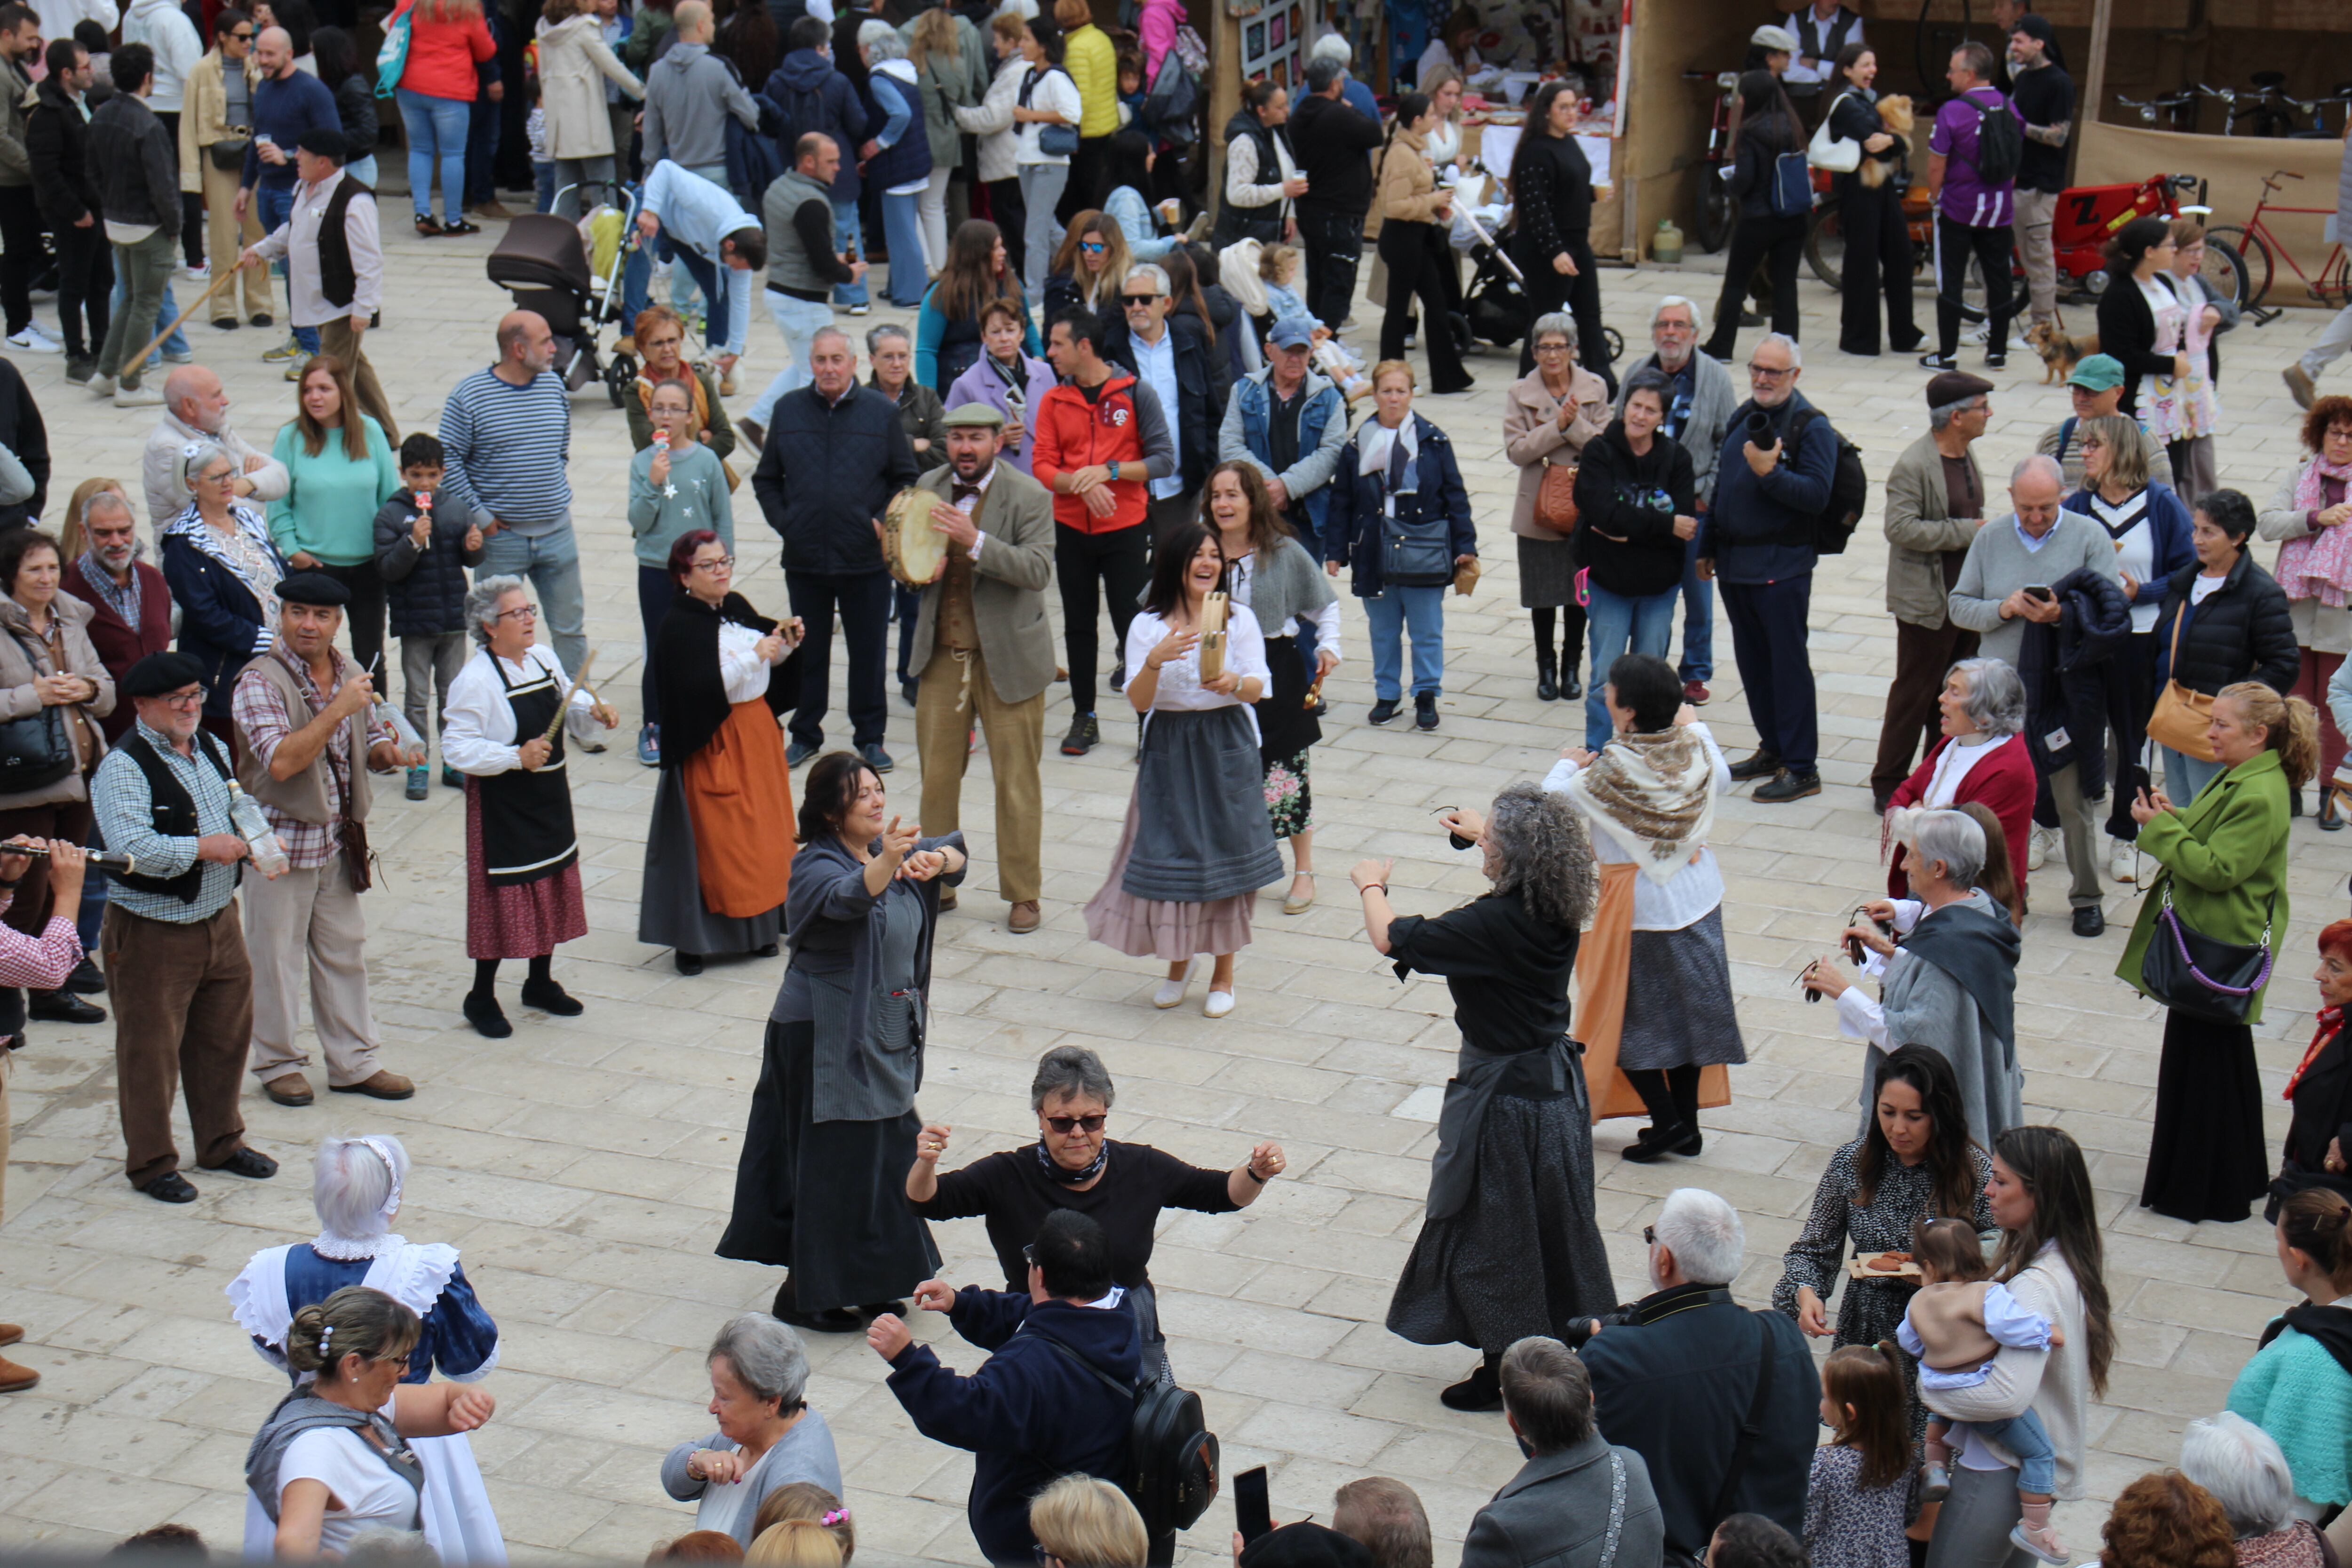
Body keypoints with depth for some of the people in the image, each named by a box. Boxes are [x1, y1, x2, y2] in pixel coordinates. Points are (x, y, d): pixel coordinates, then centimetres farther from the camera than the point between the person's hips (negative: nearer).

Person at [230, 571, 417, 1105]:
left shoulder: (351, 676, 6)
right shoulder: (261, 681, -15)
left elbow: (369, 743, 18)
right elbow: (281, 761, -27)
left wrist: (388, 752, -6)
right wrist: (339, 708, -28)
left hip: (338, 839, 6)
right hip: (280, 837, -6)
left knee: (345, 951, 13)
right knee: (275, 955, 4)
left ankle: (353, 1062, 23)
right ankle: (277, 1064, 18)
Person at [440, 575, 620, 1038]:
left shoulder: (545, 660, 3)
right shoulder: (475, 680, -19)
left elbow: (571, 710, 16)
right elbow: (457, 749, -21)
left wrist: (593, 711, -6)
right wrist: (517, 757, -28)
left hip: (549, 799, 8)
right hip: (501, 806, -8)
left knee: (551, 889, 17)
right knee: (503, 898, -1)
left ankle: (541, 983, 35)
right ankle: (482, 998, 15)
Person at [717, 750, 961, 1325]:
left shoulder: (889, 848, 5)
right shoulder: (816, 867, -20)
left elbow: (953, 852, 12)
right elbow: (848, 896, -41)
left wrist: (934, 860, -12)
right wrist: (887, 861, -61)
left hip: (883, 1034, 9)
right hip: (827, 1037, -9)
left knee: (883, 1158, 16)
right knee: (836, 1163, -3)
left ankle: (863, 1282, 30)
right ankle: (801, 1295, 9)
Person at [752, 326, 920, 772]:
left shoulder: (882, 412, -1)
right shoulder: (788, 410, 4)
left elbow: (907, 479, 5)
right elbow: (766, 479, 11)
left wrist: (883, 522, -7)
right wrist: (782, 521, -2)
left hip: (866, 561, -1)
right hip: (805, 559, 2)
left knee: (869, 652, 7)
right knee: (807, 652, 11)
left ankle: (870, 738, 19)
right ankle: (805, 735, 24)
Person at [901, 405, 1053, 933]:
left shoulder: (1029, 496, -9)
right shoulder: (928, 488, 6)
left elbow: (1038, 569, -21)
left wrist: (975, 541, -32)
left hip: (1007, 656, -4)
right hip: (942, 654, 4)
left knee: (1016, 779, 3)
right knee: (937, 775, 9)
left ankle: (1023, 894, 13)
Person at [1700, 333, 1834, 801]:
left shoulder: (1811, 427, -10)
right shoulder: (1741, 418, 13)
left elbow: (1817, 494, -18)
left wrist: (1770, 473, -29)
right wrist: (1707, 547, 21)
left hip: (1781, 567, -8)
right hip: (1734, 562, 8)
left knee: (1788, 664, -5)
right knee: (1752, 660, 14)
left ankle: (1801, 768, 0)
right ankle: (1772, 750, 27)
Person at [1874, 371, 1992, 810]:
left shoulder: (1968, 454, 9)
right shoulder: (1912, 467, -18)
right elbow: (1901, 527, -27)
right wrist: (1968, 531, -23)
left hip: (1967, 599, 8)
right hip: (1927, 603, -8)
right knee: (1914, 695, 0)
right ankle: (1887, 786, 11)